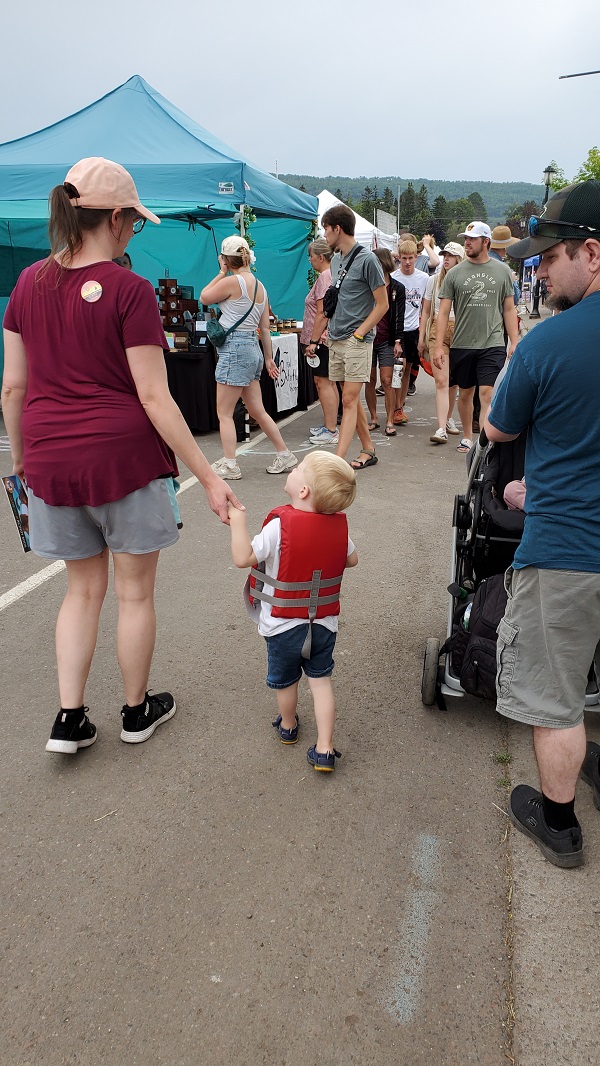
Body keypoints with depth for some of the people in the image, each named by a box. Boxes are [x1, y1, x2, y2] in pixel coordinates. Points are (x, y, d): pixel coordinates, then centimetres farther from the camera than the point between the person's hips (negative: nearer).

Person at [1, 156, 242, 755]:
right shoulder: (128, 290, -11)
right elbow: (153, 397, -15)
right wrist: (207, 476, -11)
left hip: (52, 459, 5)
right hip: (123, 456, -5)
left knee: (84, 588, 20)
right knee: (135, 592, 12)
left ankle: (69, 719, 19)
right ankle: (137, 711, 29)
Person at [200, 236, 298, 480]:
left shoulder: (232, 281, -12)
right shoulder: (260, 286, 12)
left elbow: (204, 297, 1)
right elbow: (265, 327, 15)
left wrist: (222, 272, 7)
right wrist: (269, 358, 20)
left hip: (235, 349, -9)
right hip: (253, 348, 9)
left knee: (224, 413, -1)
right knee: (257, 411, 15)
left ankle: (229, 465, 1)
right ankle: (285, 455, 20)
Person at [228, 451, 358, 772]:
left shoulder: (280, 525, -25)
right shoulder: (339, 523, -9)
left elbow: (243, 558, -26)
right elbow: (352, 560, 7)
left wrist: (237, 521, -18)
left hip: (282, 625, -3)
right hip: (324, 622, 3)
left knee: (284, 679, 21)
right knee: (320, 679, 16)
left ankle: (288, 725, 45)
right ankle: (324, 748, 11)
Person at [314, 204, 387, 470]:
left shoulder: (366, 259, -8)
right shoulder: (336, 259, 15)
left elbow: (382, 304, -8)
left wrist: (358, 334, -14)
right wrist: (329, 330, 12)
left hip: (357, 341, -8)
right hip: (336, 341, 8)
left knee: (349, 400, -10)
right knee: (351, 400, 11)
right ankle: (368, 450, 22)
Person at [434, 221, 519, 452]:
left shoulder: (502, 270, 5)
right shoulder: (455, 274, 4)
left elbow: (509, 309, 9)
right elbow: (443, 312, 3)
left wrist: (514, 341, 2)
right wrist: (438, 346, -5)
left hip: (493, 344, -1)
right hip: (462, 345, 2)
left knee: (487, 394, -10)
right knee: (465, 393, 13)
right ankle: (467, 436, 30)